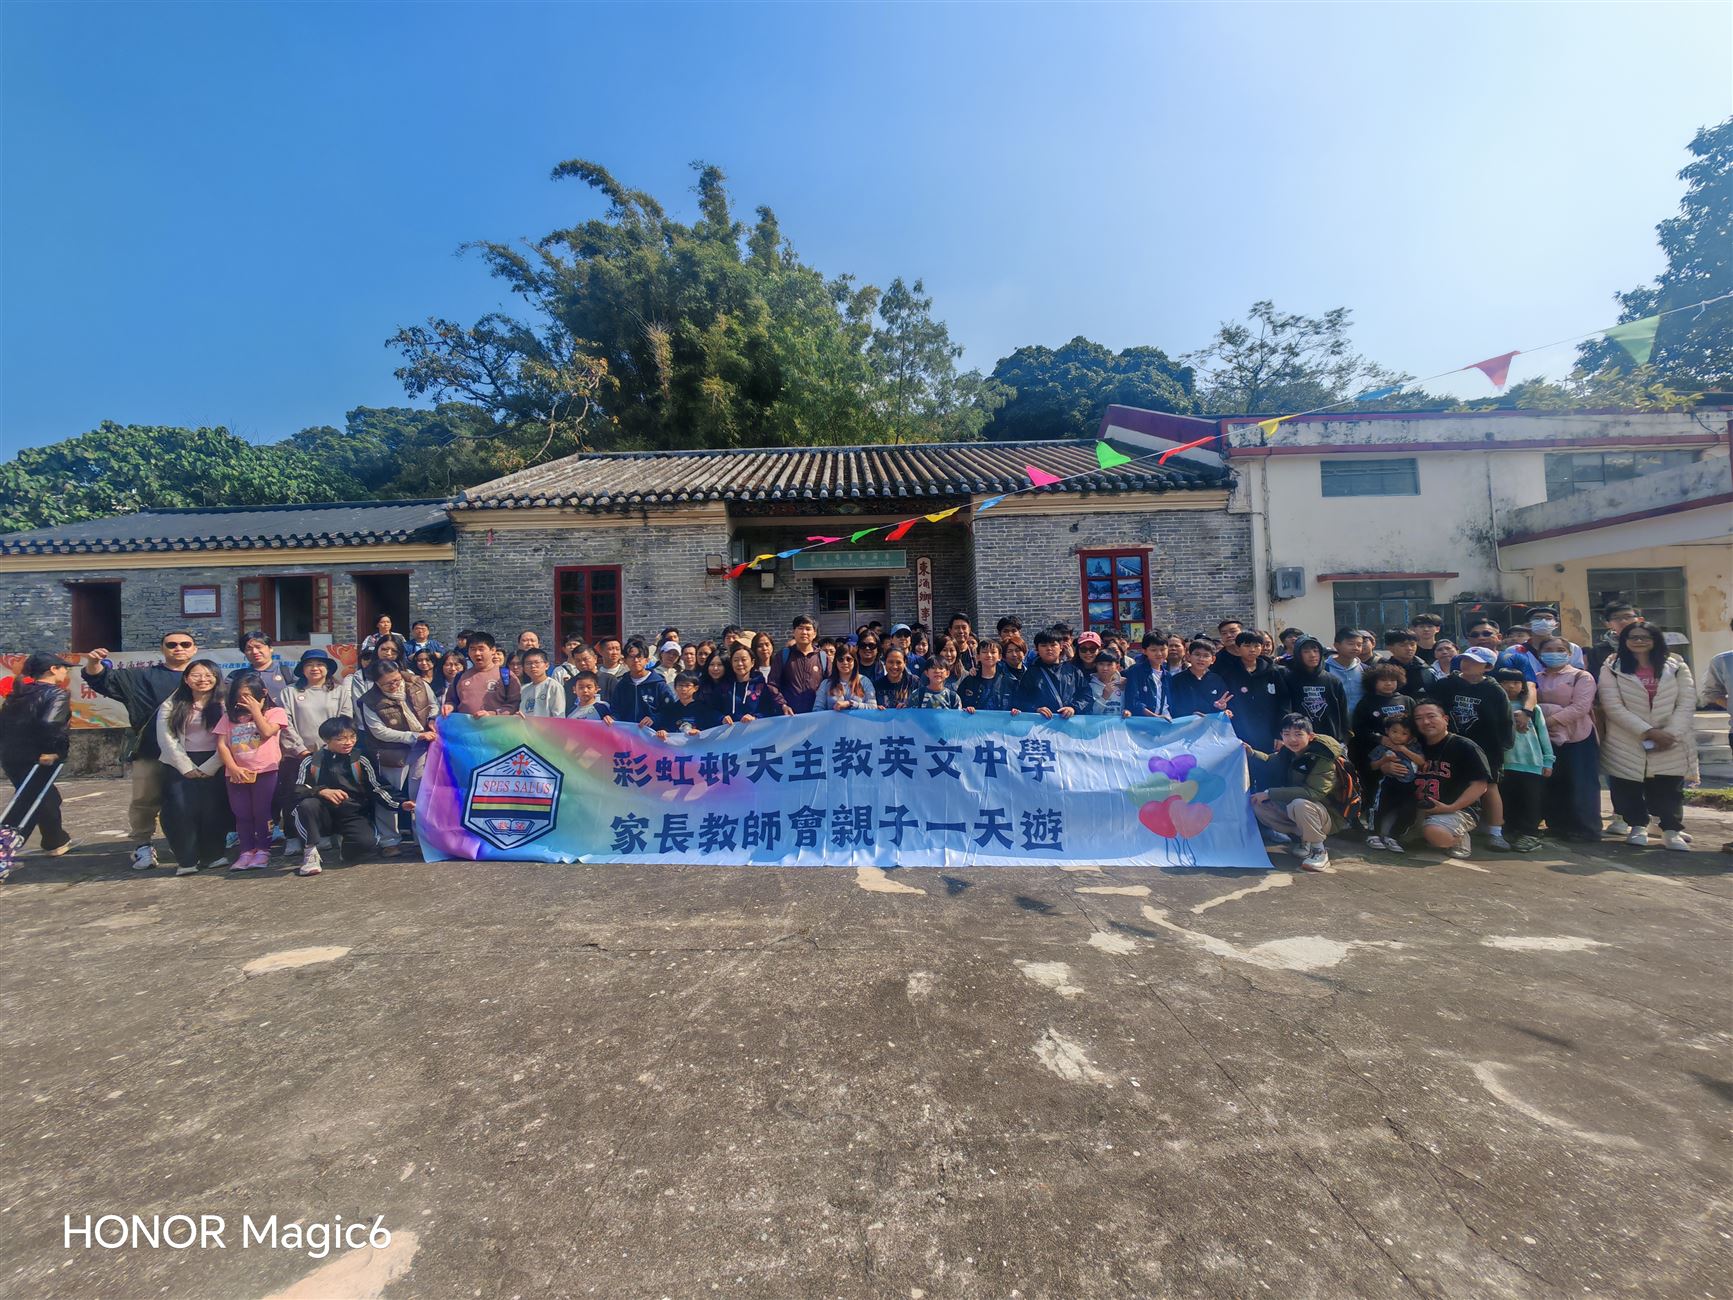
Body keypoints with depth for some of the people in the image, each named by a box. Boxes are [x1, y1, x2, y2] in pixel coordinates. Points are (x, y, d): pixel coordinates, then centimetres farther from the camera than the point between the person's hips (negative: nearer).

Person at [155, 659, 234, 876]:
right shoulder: (171, 706, 8)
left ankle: (212, 855, 3)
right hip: (181, 765, 1)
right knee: (181, 808, -12)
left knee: (212, 807, -9)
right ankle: (186, 859, -5)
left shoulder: (224, 706, 2)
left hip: (213, 766, -1)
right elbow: (166, 739, 1)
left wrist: (208, 768, -10)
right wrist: (187, 768, -7)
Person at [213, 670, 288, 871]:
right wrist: (233, 767, -8)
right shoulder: (230, 716, 12)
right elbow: (221, 745, 4)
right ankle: (246, 852, 16)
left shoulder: (274, 712, 4)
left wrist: (255, 710, -6)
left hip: (265, 771, -4)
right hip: (236, 773, 4)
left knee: (262, 812, 1)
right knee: (242, 814, 8)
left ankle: (263, 850, 11)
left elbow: (267, 732, -14)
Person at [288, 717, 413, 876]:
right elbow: (298, 790, -7)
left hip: (354, 815, 0)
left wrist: (400, 805, -11)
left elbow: (377, 790, 2)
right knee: (307, 804, -33)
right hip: (324, 816, 0)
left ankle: (342, 841, 9)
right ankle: (311, 852, -13)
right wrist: (322, 791, -27)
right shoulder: (312, 761, 0)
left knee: (366, 842, -30)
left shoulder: (359, 762, 1)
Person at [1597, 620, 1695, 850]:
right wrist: (1648, 732, -17)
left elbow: (1687, 704, 0)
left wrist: (1670, 734, -13)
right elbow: (1613, 707, -9)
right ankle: (1637, 826, 22)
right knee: (1628, 788, 5)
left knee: (1669, 788, 2)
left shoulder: (1676, 667, 6)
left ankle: (1672, 830, 16)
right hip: (1627, 744, -1)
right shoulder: (1611, 669, -1)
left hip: (1671, 745, 1)